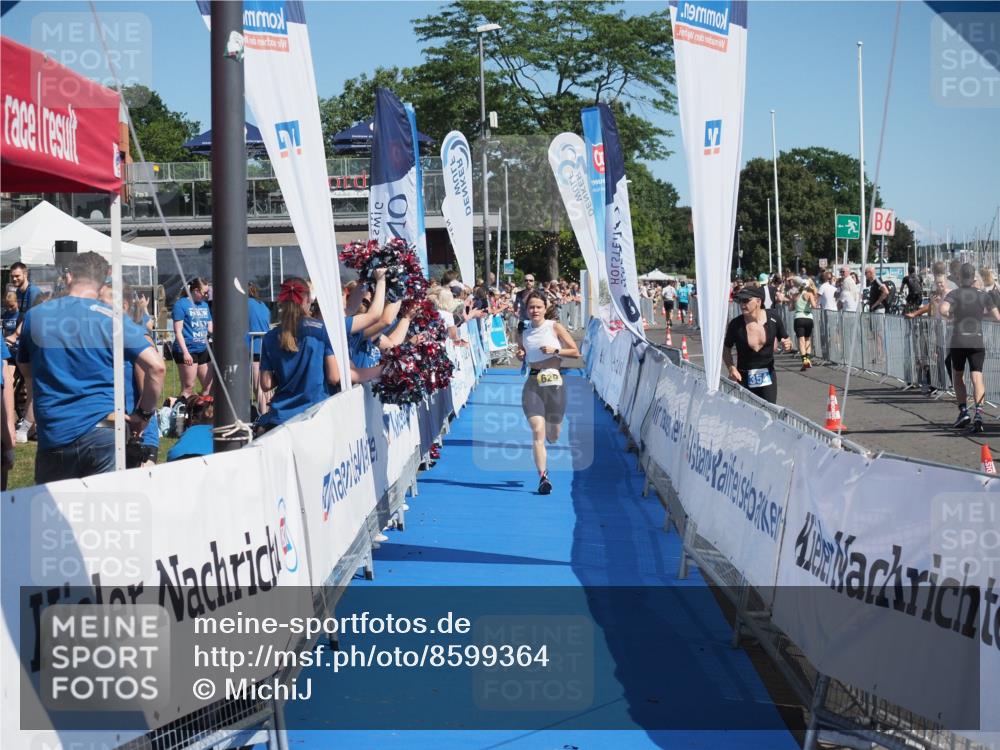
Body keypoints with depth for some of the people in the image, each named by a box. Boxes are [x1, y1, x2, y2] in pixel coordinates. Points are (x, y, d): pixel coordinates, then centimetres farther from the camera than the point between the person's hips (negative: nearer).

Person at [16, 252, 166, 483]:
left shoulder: (34, 317, 7)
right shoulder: (112, 319, -1)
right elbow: (156, 367, -8)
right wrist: (143, 414, 4)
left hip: (52, 436, 3)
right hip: (103, 433, -2)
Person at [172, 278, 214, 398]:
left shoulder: (204, 305, 15)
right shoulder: (181, 304, -6)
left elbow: (210, 329, 18)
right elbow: (178, 331, -11)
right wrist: (185, 352, -18)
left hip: (203, 350, 7)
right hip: (188, 351, -7)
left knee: (209, 386, 9)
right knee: (188, 388, -7)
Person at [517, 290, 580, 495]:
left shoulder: (555, 327, 0)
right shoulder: (524, 332, 7)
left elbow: (575, 352, 1)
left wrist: (555, 350, -13)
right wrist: (521, 355, 2)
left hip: (554, 383, -1)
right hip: (533, 384, 1)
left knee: (553, 436, 12)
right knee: (537, 431, -15)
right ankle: (543, 477, -15)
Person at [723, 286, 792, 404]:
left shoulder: (773, 318, -7)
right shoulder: (736, 324, -12)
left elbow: (786, 340, 8)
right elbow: (726, 349, 3)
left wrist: (787, 345, -15)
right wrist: (731, 367, -12)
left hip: (768, 376, 1)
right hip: (744, 378, -1)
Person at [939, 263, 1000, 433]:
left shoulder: (954, 294, -2)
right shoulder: (983, 295, 6)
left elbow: (943, 309, -21)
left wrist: (950, 316, 0)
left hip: (958, 342, -1)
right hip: (978, 342, 1)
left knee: (958, 377, 16)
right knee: (977, 377, -6)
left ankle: (963, 411, 7)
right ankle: (978, 413, -23)